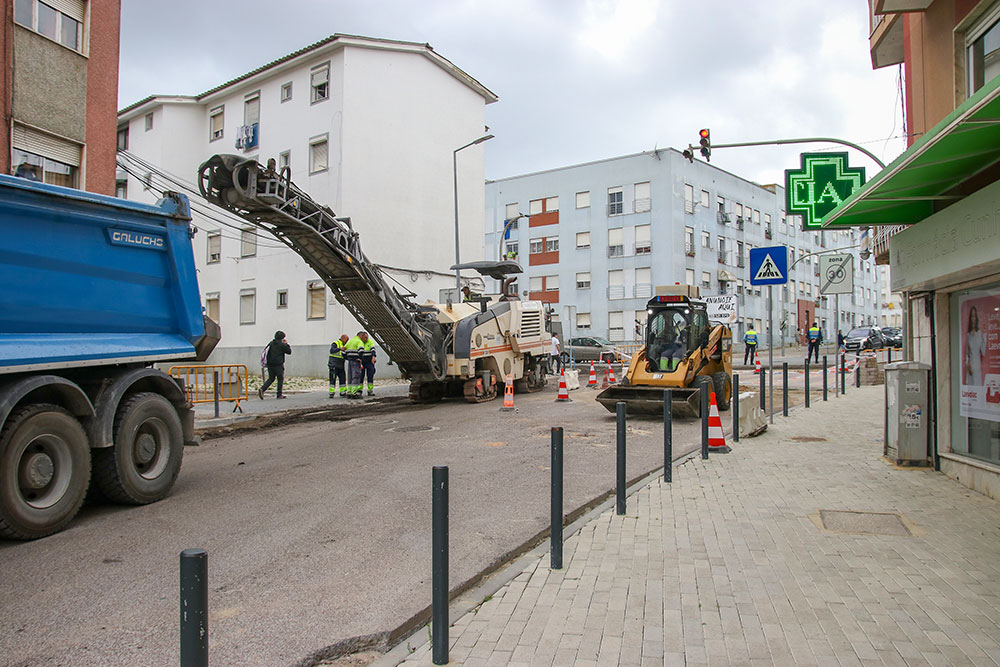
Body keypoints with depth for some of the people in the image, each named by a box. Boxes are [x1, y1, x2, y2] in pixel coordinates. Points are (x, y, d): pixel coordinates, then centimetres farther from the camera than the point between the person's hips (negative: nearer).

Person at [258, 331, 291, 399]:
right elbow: (289, 351, 0)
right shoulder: (282, 345, -8)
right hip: (278, 365, -6)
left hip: (270, 364, 6)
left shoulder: (271, 343, 10)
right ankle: (279, 394, 7)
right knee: (280, 379, 6)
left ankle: (262, 389, -7)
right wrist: (287, 344, 10)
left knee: (271, 378, 13)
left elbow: (265, 351, 14)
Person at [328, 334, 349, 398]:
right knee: (333, 380, -6)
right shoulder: (335, 343, -6)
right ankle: (331, 393, -3)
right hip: (334, 366, -7)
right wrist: (339, 349, -37)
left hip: (341, 366, 7)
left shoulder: (344, 346, 18)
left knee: (343, 379, 5)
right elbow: (332, 351, -26)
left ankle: (343, 392, 10)